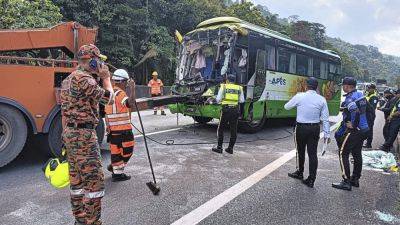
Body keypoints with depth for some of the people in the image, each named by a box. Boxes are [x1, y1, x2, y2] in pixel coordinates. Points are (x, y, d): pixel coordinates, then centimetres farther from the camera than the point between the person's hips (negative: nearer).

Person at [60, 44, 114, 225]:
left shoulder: (69, 79, 17)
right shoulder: (83, 78, -15)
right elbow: (109, 99, -12)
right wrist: (106, 78, 2)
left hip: (70, 133, 10)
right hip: (83, 135, -10)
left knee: (77, 180, 16)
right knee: (94, 180, -5)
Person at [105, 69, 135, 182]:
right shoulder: (120, 93, -14)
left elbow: (106, 113, 16)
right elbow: (129, 103, -36)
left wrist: (108, 126, 20)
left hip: (112, 129, 8)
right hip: (123, 128, -8)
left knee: (115, 150, 14)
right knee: (127, 150, 7)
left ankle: (117, 173, 22)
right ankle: (116, 168, 11)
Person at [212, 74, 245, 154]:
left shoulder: (223, 87, 6)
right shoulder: (239, 88, 10)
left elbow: (218, 99, 1)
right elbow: (242, 100, 5)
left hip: (226, 109, -2)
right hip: (235, 110, 2)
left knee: (221, 129, 9)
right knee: (233, 130, 9)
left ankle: (219, 147, 8)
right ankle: (230, 148, 11)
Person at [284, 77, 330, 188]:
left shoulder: (299, 96, -9)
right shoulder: (322, 99, -2)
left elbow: (286, 107, 5)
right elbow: (325, 119, -1)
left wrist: (296, 104, 24)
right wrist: (327, 133, 5)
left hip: (301, 128, -2)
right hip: (315, 128, 2)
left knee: (301, 151, 15)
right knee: (313, 153, 6)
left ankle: (300, 173, 33)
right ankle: (311, 180, 9)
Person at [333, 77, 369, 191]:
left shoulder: (350, 98, -19)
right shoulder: (360, 95, 9)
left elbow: (350, 118, -26)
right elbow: (367, 110, 17)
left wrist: (339, 133, -21)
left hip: (353, 131, -9)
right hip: (363, 129, 10)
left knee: (343, 153, -4)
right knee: (357, 154, 17)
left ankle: (346, 182, -2)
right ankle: (355, 179, 28)